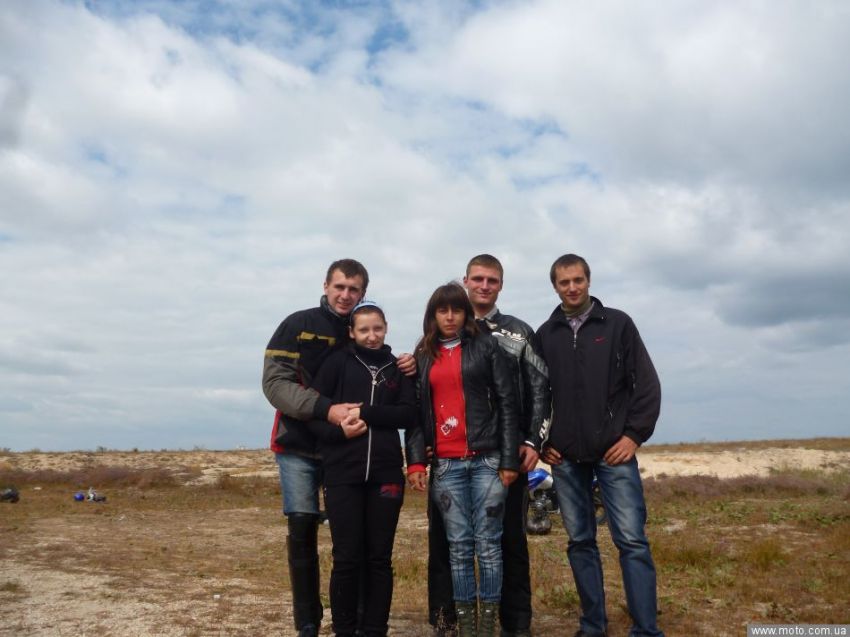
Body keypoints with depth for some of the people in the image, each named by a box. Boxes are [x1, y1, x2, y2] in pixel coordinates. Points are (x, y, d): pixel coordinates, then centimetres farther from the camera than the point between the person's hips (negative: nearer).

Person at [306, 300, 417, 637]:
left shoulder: (397, 367, 10)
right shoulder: (338, 362, 3)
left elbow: (408, 414, -3)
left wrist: (365, 413, -15)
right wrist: (338, 431, -18)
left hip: (386, 474, 2)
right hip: (343, 474, -2)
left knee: (379, 558, 9)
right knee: (346, 558, 4)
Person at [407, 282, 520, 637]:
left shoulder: (485, 348, 4)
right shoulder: (423, 357, 13)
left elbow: (507, 404, 0)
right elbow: (417, 412, 9)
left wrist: (509, 459, -6)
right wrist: (416, 461, -1)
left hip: (486, 459, -2)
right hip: (446, 463, 2)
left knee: (488, 543, 3)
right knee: (459, 546, 7)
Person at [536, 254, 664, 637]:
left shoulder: (618, 324, 3)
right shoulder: (544, 335, 8)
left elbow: (647, 384, 1)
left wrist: (634, 435, -7)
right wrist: (542, 442, 4)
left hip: (614, 452, -2)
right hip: (565, 458, 3)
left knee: (632, 540, -5)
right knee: (580, 542, 10)